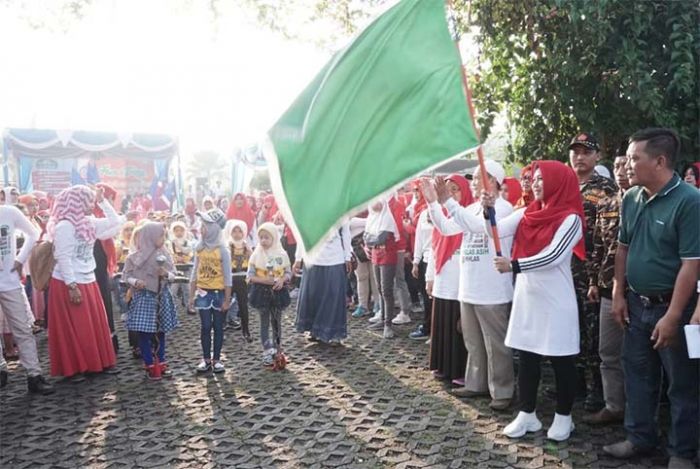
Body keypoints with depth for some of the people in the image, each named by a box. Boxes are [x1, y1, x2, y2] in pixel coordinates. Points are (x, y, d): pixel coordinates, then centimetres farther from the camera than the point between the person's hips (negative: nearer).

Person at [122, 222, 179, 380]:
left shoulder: (164, 254, 0)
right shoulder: (135, 257, -9)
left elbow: (173, 273, 6)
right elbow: (126, 274, -3)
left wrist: (166, 274, -15)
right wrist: (135, 282, -21)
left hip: (161, 296, 3)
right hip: (143, 297, -3)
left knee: (160, 331, 11)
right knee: (144, 332, -2)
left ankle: (161, 362, 22)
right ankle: (150, 365, 10)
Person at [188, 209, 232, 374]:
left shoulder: (222, 250, -10)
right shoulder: (199, 248, 2)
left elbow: (227, 277, -8)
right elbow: (195, 273, 8)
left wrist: (227, 300, -9)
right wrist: (191, 296, 6)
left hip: (219, 293, -3)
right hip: (203, 293, 3)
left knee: (218, 327, 6)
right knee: (205, 326, 7)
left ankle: (217, 359, 16)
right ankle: (206, 359, 17)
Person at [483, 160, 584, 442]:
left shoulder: (570, 218, -10)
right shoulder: (526, 214, 8)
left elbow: (553, 256, -20)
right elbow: (496, 231, 0)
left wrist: (514, 265, -24)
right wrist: (488, 209, -17)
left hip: (555, 300, -5)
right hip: (526, 296, 6)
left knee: (561, 361, 6)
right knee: (526, 358, 11)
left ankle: (563, 417, 22)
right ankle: (527, 414, 23)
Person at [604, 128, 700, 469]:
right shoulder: (631, 198, 2)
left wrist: (672, 316, -20)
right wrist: (618, 295, 7)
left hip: (671, 306, -6)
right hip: (636, 303, 6)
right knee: (637, 375, 17)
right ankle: (640, 437, 34)